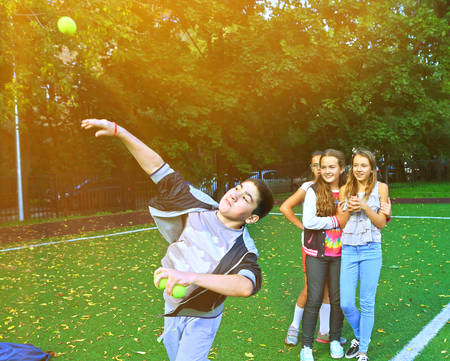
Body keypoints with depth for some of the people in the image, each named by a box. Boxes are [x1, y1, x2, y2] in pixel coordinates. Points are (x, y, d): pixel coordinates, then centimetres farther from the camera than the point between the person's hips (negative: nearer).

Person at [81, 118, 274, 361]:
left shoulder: (242, 249, -27)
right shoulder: (200, 205, -17)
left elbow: (247, 286, -49)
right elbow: (157, 167, -17)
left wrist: (192, 277, -57)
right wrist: (118, 131, -22)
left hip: (201, 319, -5)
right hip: (172, 310, 5)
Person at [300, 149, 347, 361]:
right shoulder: (314, 191, -8)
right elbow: (308, 221, -18)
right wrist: (336, 220, -14)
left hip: (340, 254, 3)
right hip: (317, 254, -2)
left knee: (338, 299, 11)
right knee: (314, 299, 2)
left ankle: (335, 340, 31)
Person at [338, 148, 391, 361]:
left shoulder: (380, 188, 1)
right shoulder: (345, 190, 6)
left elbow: (381, 223, -1)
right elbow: (341, 224, 7)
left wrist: (364, 206, -14)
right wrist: (349, 209, -11)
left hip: (371, 251, -2)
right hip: (348, 250, 2)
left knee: (367, 304, 5)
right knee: (345, 304, 3)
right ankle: (359, 336, 33)